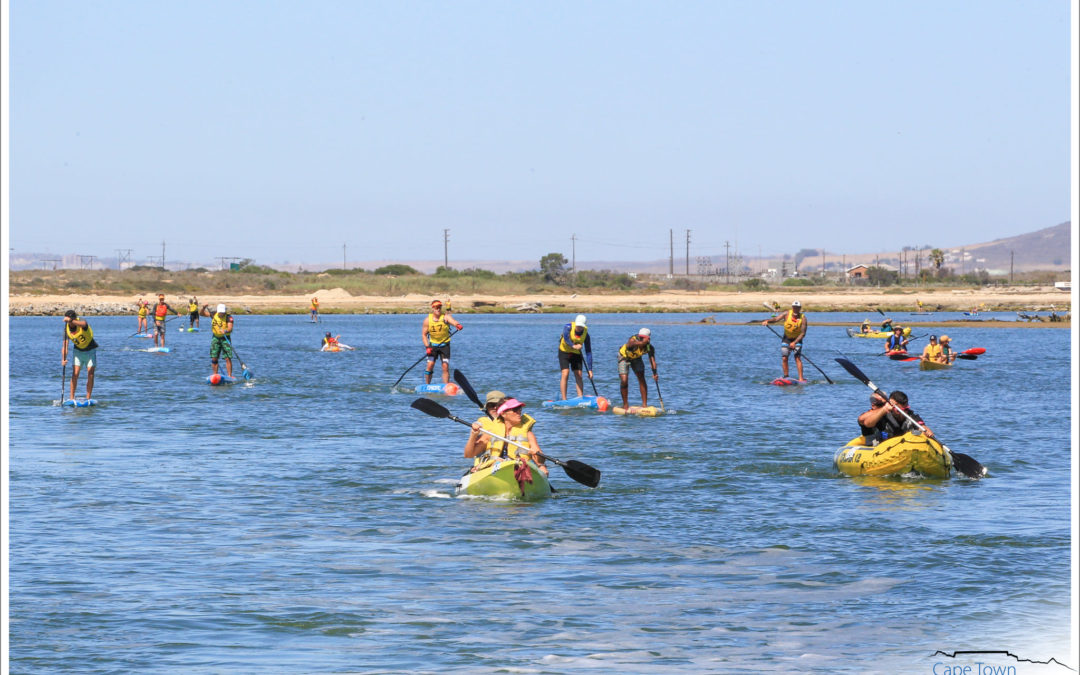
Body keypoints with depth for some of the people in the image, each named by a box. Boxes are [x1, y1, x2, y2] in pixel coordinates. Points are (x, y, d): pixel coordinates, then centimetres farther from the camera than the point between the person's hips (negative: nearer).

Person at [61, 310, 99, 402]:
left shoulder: (81, 322, -23)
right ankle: (72, 398, -5)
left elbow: (83, 324, -51)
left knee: (90, 375, -10)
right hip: (78, 351, 3)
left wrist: (71, 321, -66)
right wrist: (63, 359, -28)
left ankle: (88, 398, -4)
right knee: (75, 374, -9)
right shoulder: (67, 329, -12)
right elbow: (65, 346, -12)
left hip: (90, 350, -3)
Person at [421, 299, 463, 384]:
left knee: (445, 367, -7)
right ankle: (427, 385, 7)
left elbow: (453, 321, -30)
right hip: (433, 345, 1)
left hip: (445, 345, -1)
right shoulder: (427, 319, -4)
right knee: (430, 365, -6)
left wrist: (458, 325, -55)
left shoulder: (445, 317, -10)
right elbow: (424, 335, -1)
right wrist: (427, 347, -13)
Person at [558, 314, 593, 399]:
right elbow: (566, 337, -38)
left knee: (579, 376, -2)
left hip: (576, 354, 3)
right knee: (565, 374, -14)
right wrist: (573, 346, -55)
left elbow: (588, 352, -12)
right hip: (564, 352, -3)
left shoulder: (586, 334, -14)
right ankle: (564, 400, -14)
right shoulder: (568, 327, -20)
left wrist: (590, 370, -15)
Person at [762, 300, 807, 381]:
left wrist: (794, 342, -29)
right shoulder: (787, 314, -11)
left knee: (797, 358, -15)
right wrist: (767, 321, -39)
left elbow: (803, 333, -20)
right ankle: (786, 377, 9)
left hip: (797, 339, -3)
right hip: (786, 338, 3)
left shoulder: (803, 318, -17)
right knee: (784, 358, -4)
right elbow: (776, 319, -19)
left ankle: (801, 379, -16)